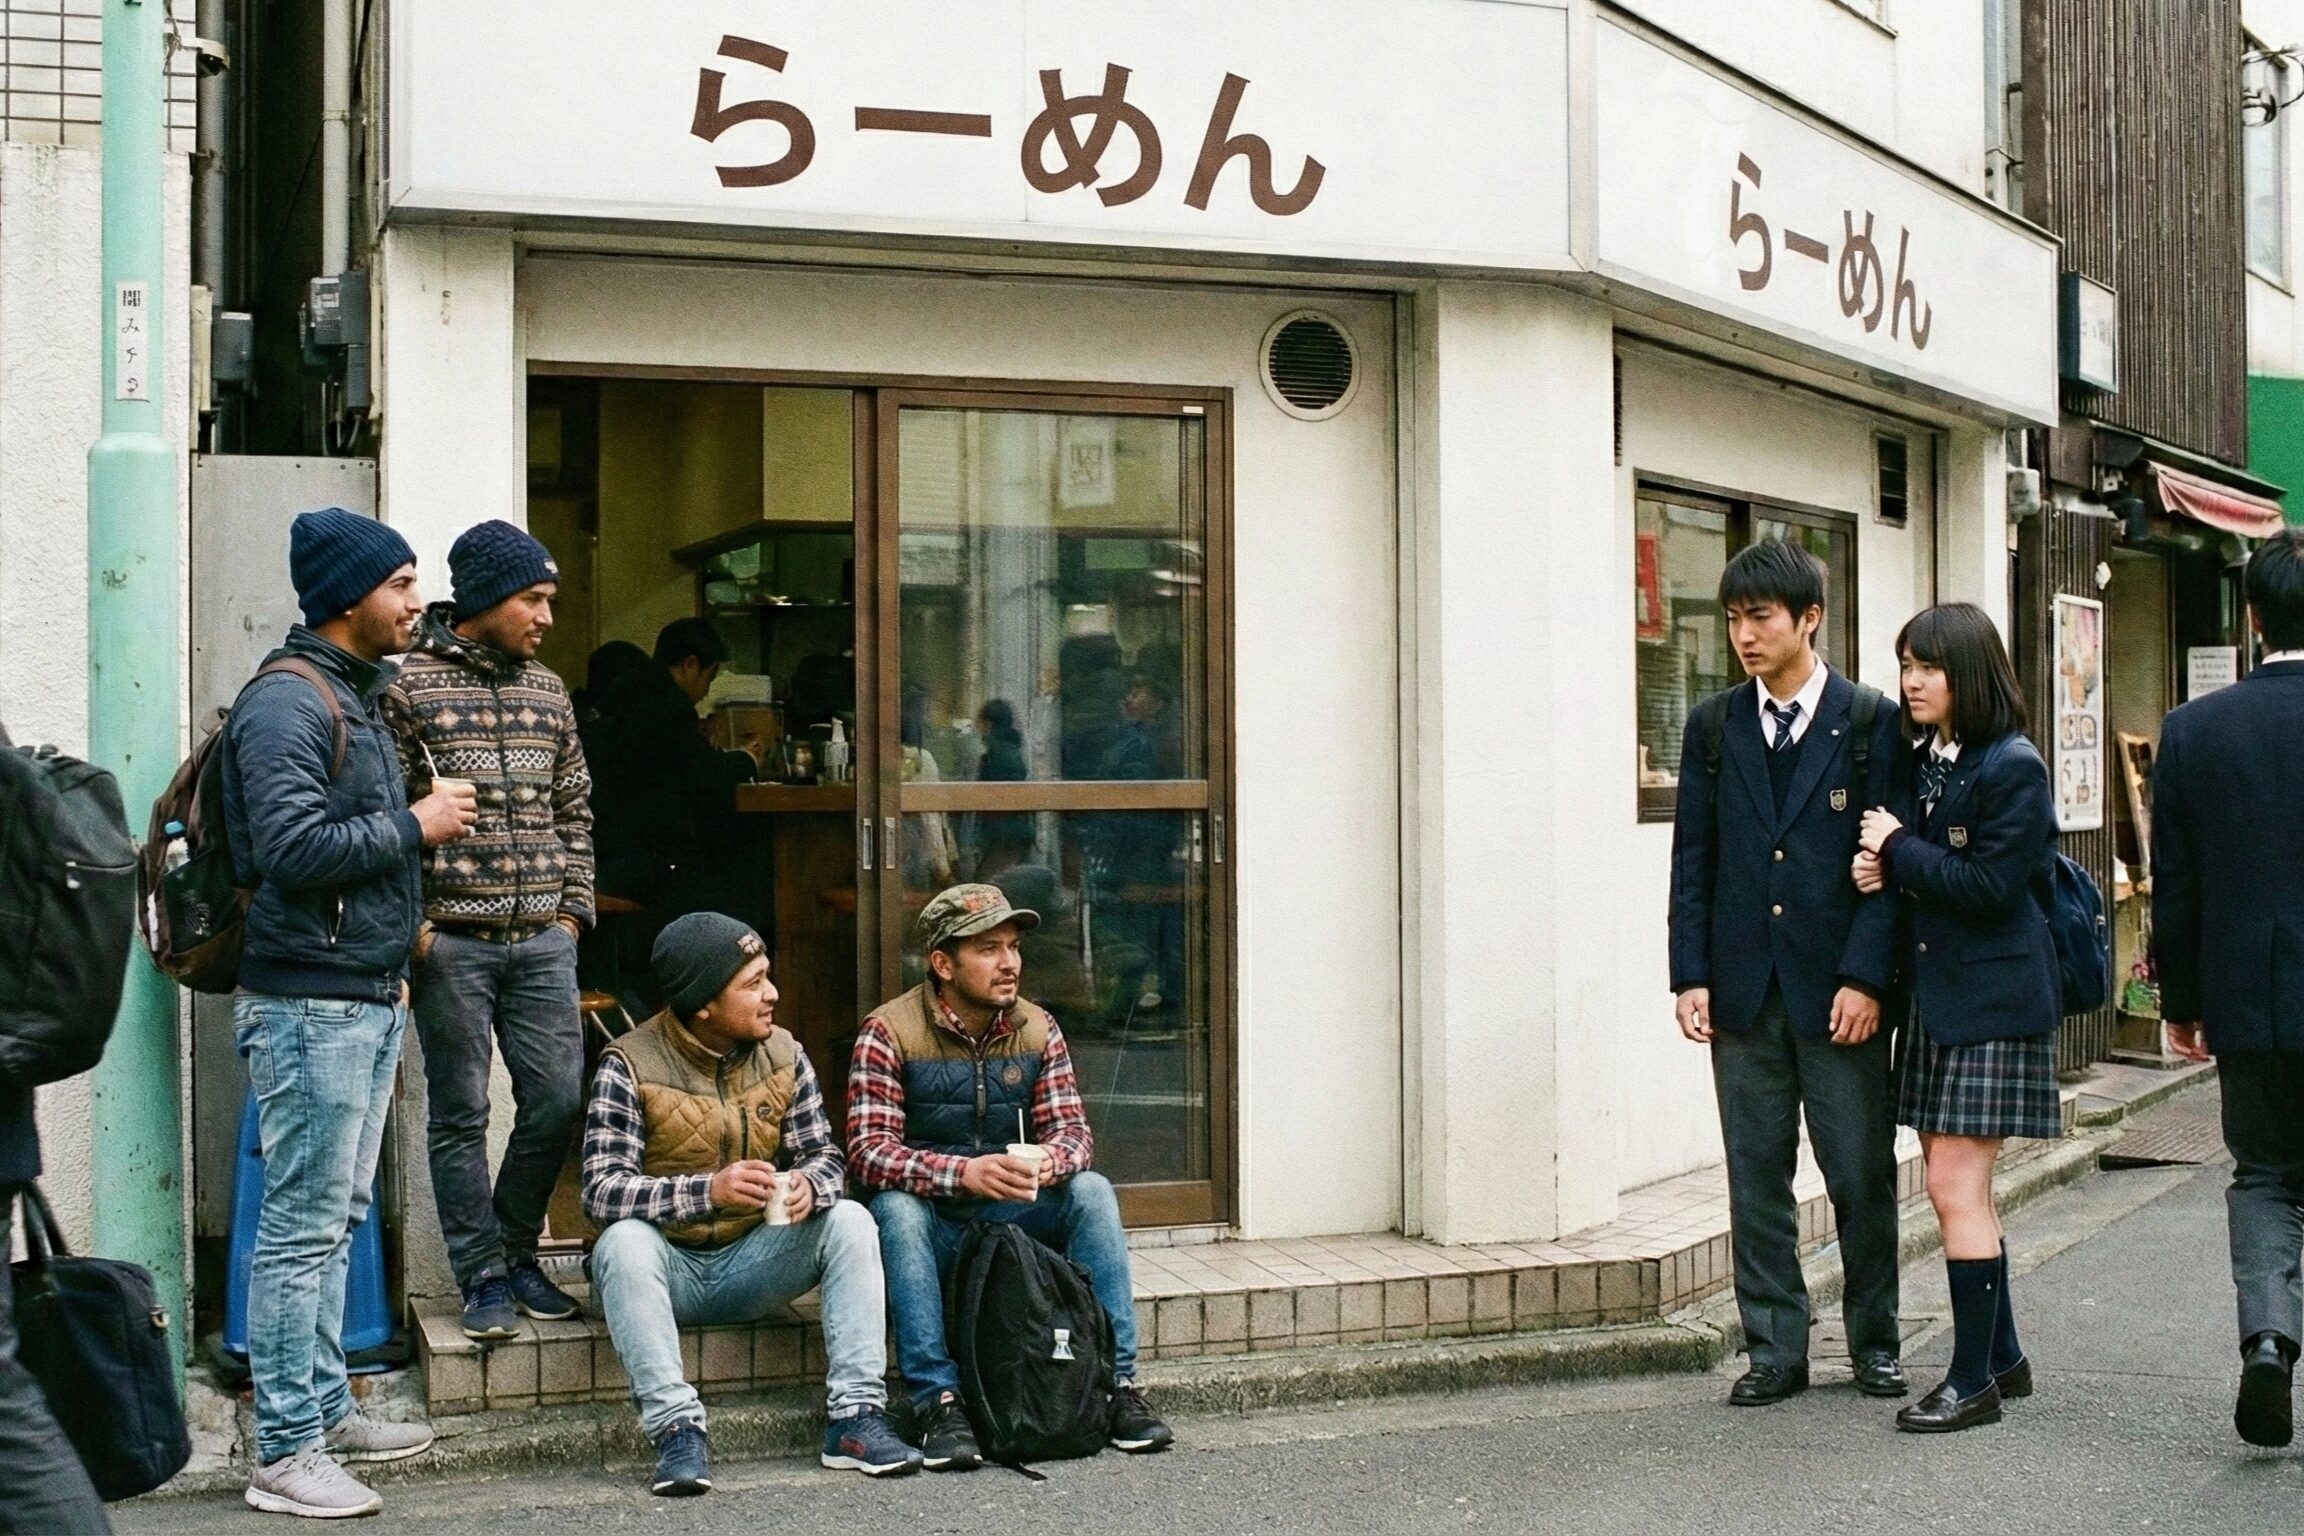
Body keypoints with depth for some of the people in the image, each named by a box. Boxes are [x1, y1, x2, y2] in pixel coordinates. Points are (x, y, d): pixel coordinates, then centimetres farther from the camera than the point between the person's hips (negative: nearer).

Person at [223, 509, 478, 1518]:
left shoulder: (356, 694, 18)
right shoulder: (286, 703, -14)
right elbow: (293, 849, -24)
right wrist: (416, 825, -14)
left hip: (366, 999, 10)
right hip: (309, 1006, -10)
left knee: (338, 1218, 16)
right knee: (303, 1228, -6)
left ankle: (326, 1410, 26)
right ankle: (285, 1455, 0)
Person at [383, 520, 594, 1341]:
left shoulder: (548, 691, 13)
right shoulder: (408, 686, -4)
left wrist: (572, 910, 10)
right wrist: (412, 924, -10)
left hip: (543, 942, 5)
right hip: (451, 941, -5)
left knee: (557, 1103, 5)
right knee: (460, 1114, 3)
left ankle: (515, 1253, 23)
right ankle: (483, 1276, 14)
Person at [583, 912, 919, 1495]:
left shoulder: (784, 1056, 1)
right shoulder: (629, 1066, -13)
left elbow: (824, 1156, 3)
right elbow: (601, 1190, -22)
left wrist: (809, 1184, -23)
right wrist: (707, 1189, -37)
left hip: (751, 1264, 4)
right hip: (668, 1267, -4)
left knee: (850, 1221, -19)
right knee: (624, 1240, -35)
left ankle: (855, 1417, -23)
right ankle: (678, 1430, -35)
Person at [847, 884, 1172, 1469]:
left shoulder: (1037, 1029, 3)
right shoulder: (889, 1032, -12)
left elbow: (1072, 1129, -3)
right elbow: (867, 1151, -21)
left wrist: (1052, 1160, -29)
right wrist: (962, 1172, -38)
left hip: (1012, 1221, 4)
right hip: (931, 1229, -3)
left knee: (1090, 1189, -22)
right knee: (896, 1208, -35)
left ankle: (1118, 1383, -21)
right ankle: (938, 1400, -36)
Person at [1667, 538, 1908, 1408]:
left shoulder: (1870, 722, -1)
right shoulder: (1713, 727, 9)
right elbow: (1692, 860, 8)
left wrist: (1865, 978, -12)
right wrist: (1691, 975, -1)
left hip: (1839, 988, -3)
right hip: (1744, 987, 3)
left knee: (1862, 1179, 5)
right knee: (1757, 1180, 7)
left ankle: (1874, 1344, 20)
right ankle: (1774, 1351, 15)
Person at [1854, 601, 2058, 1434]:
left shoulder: (2012, 769, -12)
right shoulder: (1923, 763, 12)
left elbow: (1988, 887, -19)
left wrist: (1898, 850, -11)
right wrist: (1885, 872, -5)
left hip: (1991, 1001, -9)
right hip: (1937, 997, 9)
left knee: (1954, 1186, -9)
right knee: (1959, 1187, 13)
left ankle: (1973, 1380, -2)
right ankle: (2003, 1358, 24)